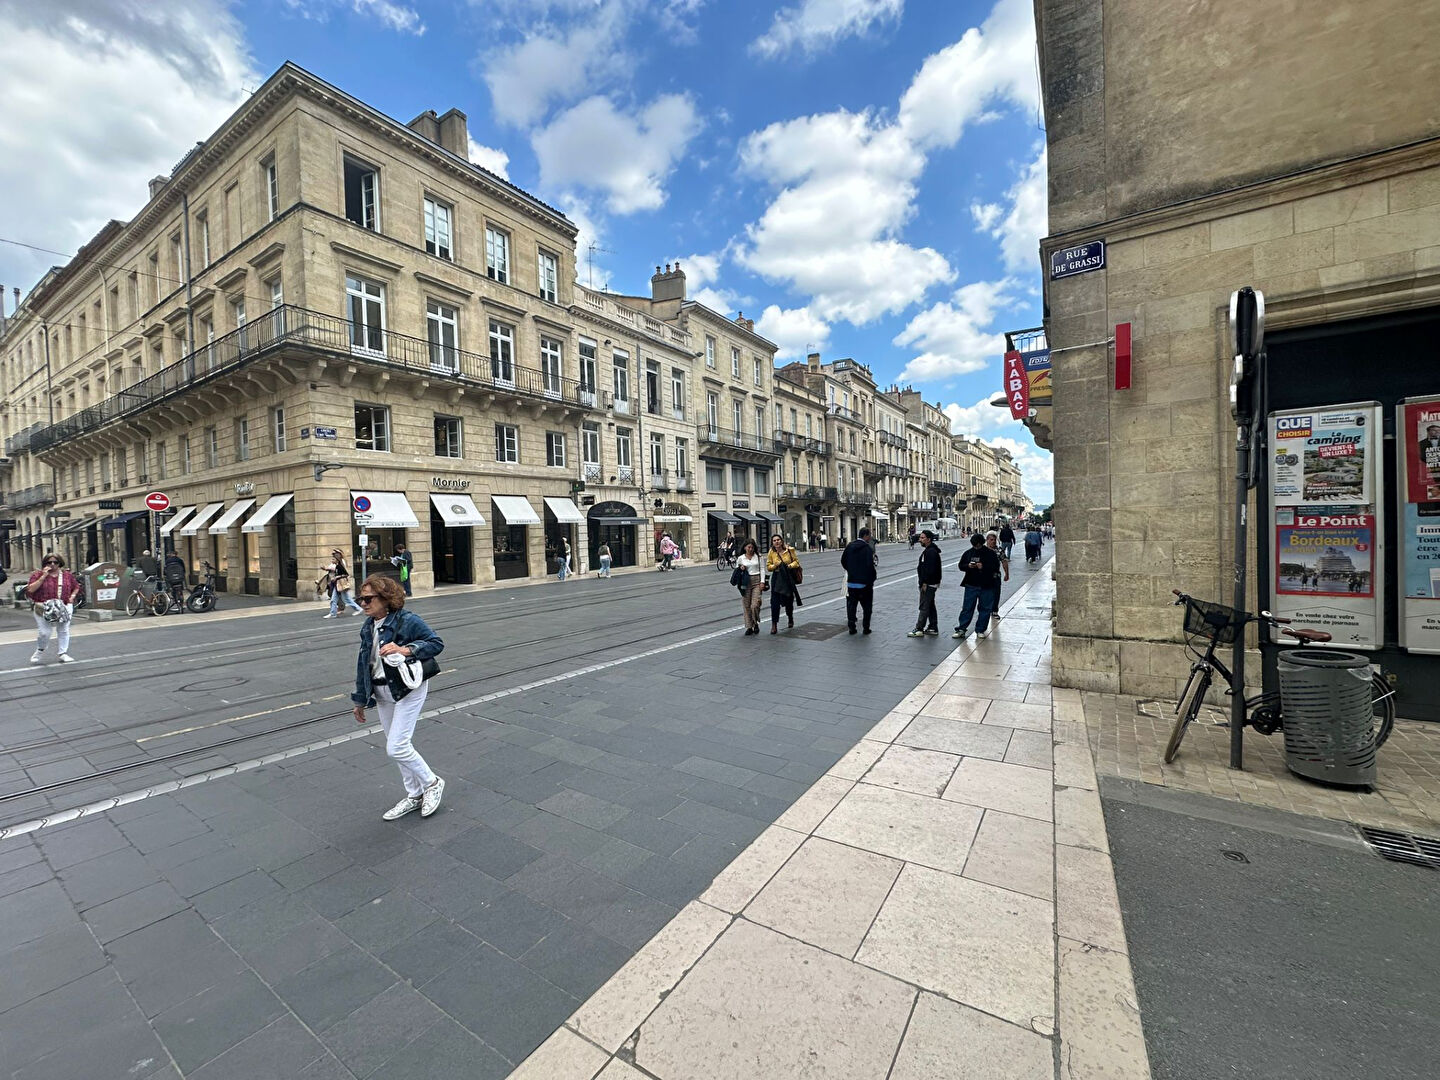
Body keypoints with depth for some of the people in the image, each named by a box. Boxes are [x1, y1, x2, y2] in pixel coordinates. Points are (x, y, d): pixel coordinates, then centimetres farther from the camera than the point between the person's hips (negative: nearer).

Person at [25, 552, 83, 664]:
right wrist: (43, 576, -14)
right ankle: (40, 651, 23)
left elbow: (77, 587, 20)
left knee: (63, 631, 4)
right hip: (43, 609, -2)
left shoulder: (67, 575, 8)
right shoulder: (38, 575, 1)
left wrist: (72, 597, 3)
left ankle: (63, 654, 12)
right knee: (44, 632, -4)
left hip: (64, 608, 2)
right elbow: (30, 589, -12)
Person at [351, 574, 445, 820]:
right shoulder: (368, 627, 5)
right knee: (399, 746, 16)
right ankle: (414, 795, 33)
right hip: (382, 693, 8)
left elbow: (436, 642, -17)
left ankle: (432, 783, 15)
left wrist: (405, 649, -31)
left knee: (396, 748, -9)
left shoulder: (407, 621, -17)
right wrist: (361, 700, 15)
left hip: (408, 690, -8)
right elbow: (363, 664, 12)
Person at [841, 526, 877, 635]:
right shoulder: (867, 548, -14)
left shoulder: (849, 546, 4)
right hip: (865, 582, -5)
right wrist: (873, 578, -5)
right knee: (867, 605, 8)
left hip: (851, 581, 5)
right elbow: (870, 565, -19)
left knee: (851, 605, 12)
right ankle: (866, 627, 10)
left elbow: (843, 561, 9)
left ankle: (851, 627, 13)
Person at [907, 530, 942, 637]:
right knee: (930, 606, 15)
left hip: (928, 584, -11)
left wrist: (924, 583, -23)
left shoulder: (931, 551, -19)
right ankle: (933, 628, 22)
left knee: (924, 606, -6)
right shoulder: (929, 550, 15)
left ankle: (919, 629, -2)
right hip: (931, 584, 11)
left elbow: (930, 569, -25)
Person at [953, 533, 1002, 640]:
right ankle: (961, 629, 5)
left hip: (986, 587, -1)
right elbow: (961, 565, 9)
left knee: (985, 608, 6)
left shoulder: (990, 554, -3)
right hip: (971, 585, 1)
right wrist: (968, 566, -12)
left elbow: (996, 567, -7)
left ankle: (980, 630, 16)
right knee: (967, 607, 2)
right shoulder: (968, 553, 5)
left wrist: (984, 567, -21)